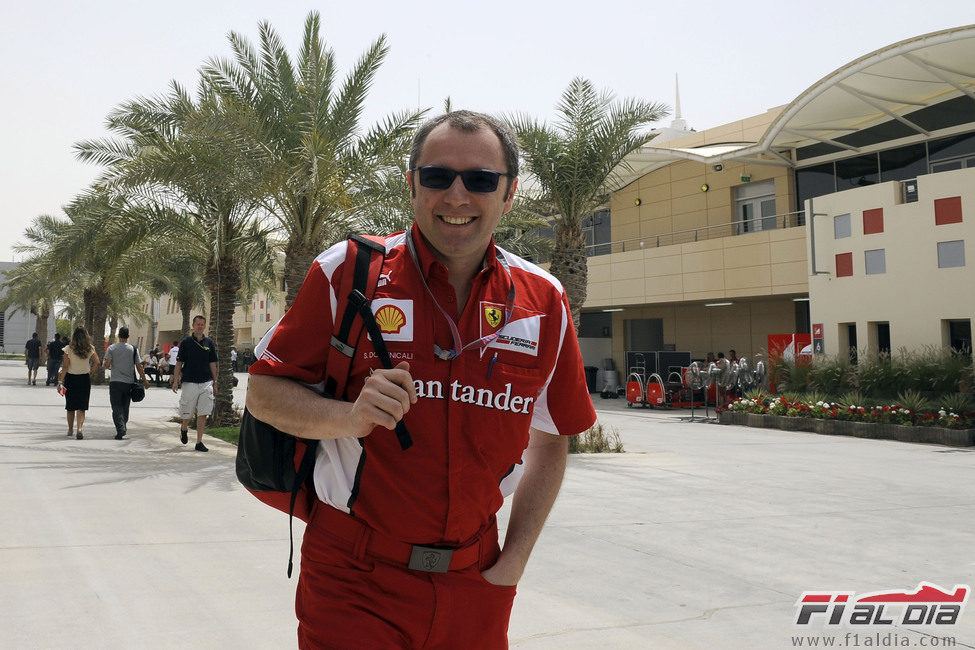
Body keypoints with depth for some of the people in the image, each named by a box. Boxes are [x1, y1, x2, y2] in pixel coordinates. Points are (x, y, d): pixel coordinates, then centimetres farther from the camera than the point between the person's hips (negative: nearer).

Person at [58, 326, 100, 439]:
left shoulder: (69, 349, -9)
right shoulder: (90, 349, -3)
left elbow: (65, 366, -11)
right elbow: (97, 363, -10)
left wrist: (61, 381, -7)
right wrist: (91, 374, 2)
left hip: (71, 378, -1)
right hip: (84, 379, 1)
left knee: (70, 407, 14)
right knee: (81, 407, 2)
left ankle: (70, 430, 26)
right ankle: (79, 429, -17)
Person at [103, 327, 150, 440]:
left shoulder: (111, 348, -1)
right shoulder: (133, 349, 2)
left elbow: (107, 364, -9)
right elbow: (139, 366, 1)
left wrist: (108, 367, 15)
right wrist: (145, 380, 9)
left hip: (115, 382, -2)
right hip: (129, 383, 2)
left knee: (116, 407, -3)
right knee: (125, 407, 14)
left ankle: (120, 429, -20)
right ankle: (123, 428, 21)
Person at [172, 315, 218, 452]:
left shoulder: (209, 343, 9)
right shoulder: (186, 342, 1)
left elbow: (212, 364, 12)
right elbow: (179, 363, 1)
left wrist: (215, 383, 9)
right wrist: (175, 381, -8)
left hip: (206, 383, 2)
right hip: (190, 383, -2)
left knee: (203, 414, -3)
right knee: (187, 413, 5)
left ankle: (199, 442, 3)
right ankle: (184, 429, 37)